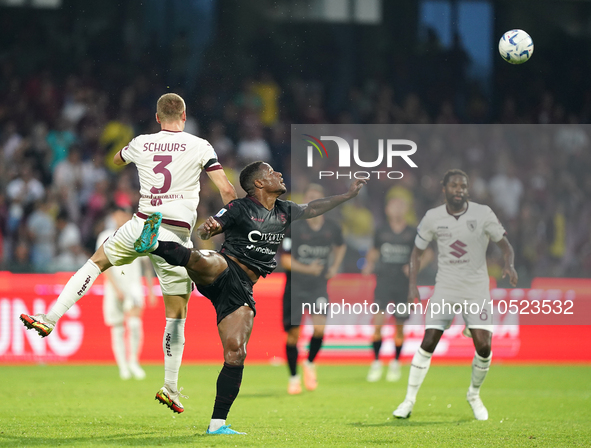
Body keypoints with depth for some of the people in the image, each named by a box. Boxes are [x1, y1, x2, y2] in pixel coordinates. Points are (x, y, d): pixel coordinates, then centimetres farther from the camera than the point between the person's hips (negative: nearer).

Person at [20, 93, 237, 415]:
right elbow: (226, 190, -7)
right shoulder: (199, 147, -2)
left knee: (96, 262, 25)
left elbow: (117, 160, 32)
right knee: (177, 314, 6)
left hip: (140, 227, 2)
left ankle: (50, 319, 13)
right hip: (176, 237, -2)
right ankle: (170, 387, 7)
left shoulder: (141, 143, 7)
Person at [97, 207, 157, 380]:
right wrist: (116, 288, -16)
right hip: (114, 288, -1)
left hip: (134, 286, 1)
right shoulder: (106, 237, 3)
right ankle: (123, 367, 10)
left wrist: (151, 291, 15)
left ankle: (134, 361, -5)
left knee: (135, 324, -19)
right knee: (117, 330, 1)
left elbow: (147, 265, 18)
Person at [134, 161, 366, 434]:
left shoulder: (284, 212, 18)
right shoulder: (240, 209, -1)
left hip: (242, 288, 5)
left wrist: (347, 196, 35)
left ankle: (217, 423, -3)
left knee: (236, 353, -6)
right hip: (223, 269, -5)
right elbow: (203, 233, -8)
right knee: (201, 262, -42)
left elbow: (313, 209, 35)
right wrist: (208, 228, -32)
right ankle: (152, 245, -62)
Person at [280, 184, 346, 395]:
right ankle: (294, 377, 20)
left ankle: (310, 364, 6)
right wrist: (306, 269, -24)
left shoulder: (332, 228, 1)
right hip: (295, 287, -1)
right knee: (293, 334, 1)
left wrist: (334, 267, 10)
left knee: (319, 327, -21)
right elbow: (285, 260, -10)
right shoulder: (295, 228, -10)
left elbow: (340, 247, 24)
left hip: (319, 287, 1)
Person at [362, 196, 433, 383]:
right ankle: (376, 363, -2)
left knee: (400, 327, 6)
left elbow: (428, 253, 7)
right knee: (378, 323, -13)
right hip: (383, 282, 0)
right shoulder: (381, 232, 4)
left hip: (403, 285, 0)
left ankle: (396, 363, 24)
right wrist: (369, 264, 0)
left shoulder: (413, 233, 1)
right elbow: (374, 251, 19)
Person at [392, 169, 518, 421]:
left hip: (476, 291, -1)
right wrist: (412, 284, -2)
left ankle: (474, 395, 15)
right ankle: (409, 401, 1)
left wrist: (509, 265, -21)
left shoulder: (482, 214, -4)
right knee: (428, 343, -8)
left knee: (484, 346, -11)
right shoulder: (433, 218, 0)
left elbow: (504, 244, 0)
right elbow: (417, 251, 10)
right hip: (444, 289, 1)